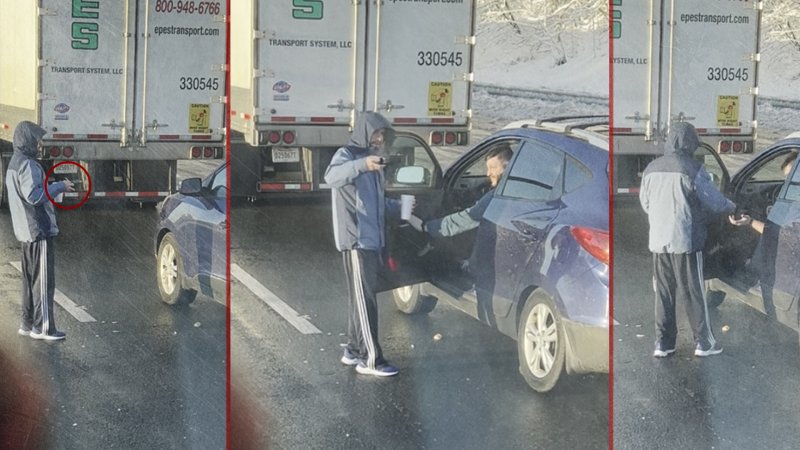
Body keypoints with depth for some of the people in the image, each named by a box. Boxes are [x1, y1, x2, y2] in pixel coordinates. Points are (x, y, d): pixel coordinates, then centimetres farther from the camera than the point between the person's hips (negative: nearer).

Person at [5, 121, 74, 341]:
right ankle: (43, 327, -3)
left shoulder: (14, 164, 15)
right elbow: (33, 195, -26)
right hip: (38, 230, -10)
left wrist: (55, 187, 15)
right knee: (44, 280, -5)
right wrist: (60, 187, -17)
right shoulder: (28, 165, -18)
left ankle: (28, 323, 20)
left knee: (31, 279, 15)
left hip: (26, 231, 10)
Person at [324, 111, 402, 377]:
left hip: (372, 240, 9)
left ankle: (354, 351, 19)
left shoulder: (373, 160, 21)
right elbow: (332, 176, -30)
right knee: (365, 299, -9)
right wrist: (361, 165, -46)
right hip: (355, 240, -9)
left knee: (363, 298, 12)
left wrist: (400, 208, 12)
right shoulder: (347, 155, -6)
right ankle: (371, 359, -9)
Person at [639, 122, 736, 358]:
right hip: (686, 241, -5)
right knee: (694, 294, 5)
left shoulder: (651, 169, 5)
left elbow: (645, 203, 14)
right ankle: (704, 342, 12)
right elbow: (714, 202, -6)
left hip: (658, 242, 5)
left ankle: (663, 343, 13)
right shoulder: (692, 170, -14)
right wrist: (731, 206, 15)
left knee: (664, 293, 12)